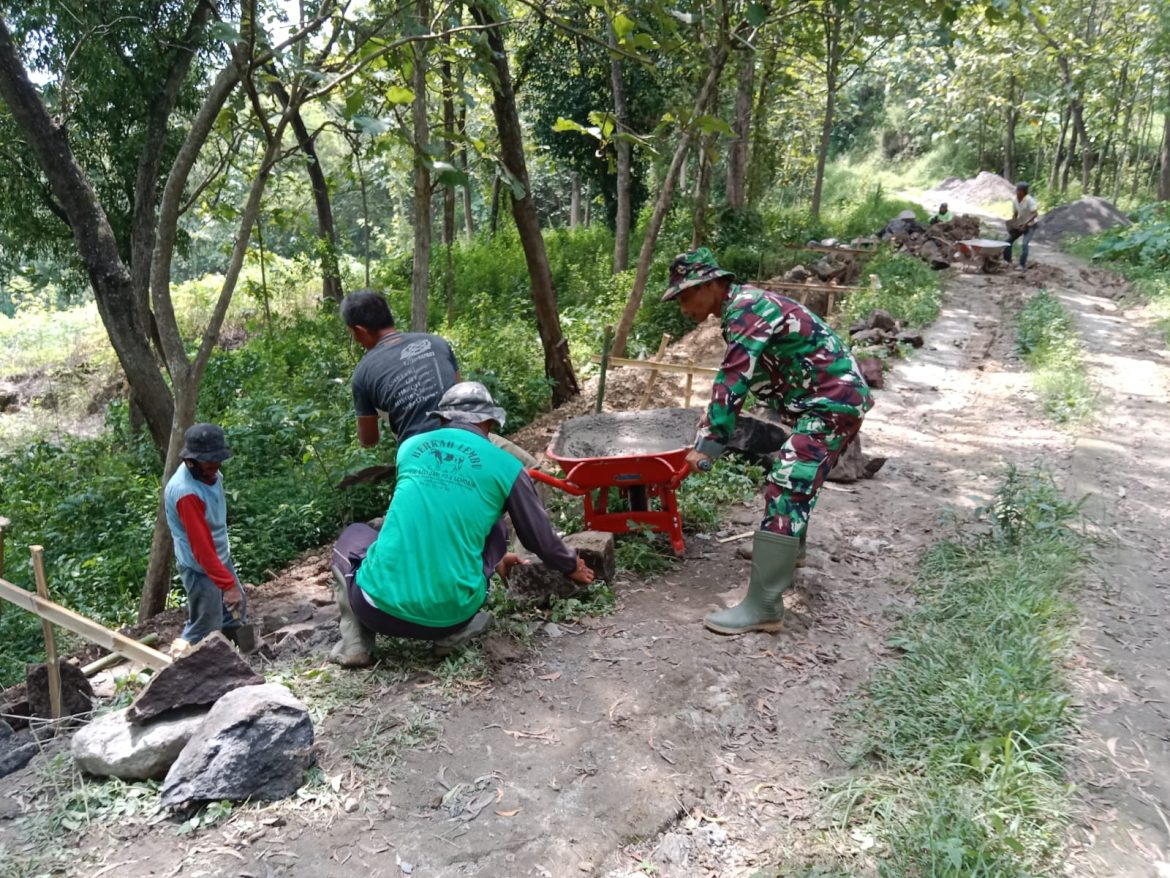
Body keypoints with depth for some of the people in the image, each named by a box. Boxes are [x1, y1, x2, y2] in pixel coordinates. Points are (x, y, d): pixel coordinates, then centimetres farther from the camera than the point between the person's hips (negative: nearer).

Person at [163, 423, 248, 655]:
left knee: (237, 609, 21)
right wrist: (228, 584, -29)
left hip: (221, 557, 9)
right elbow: (202, 547, -31)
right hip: (201, 569, -9)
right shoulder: (186, 493, -33)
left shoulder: (208, 473, -6)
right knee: (204, 631, 1)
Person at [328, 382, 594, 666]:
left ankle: (355, 641, 11)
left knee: (354, 534, 33)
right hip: (449, 615, -1)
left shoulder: (410, 446, 12)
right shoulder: (506, 467, 2)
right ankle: (457, 629, 10)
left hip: (378, 607, 1)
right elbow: (541, 538, 15)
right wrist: (572, 566, 39)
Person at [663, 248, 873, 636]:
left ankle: (763, 606, -16)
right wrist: (712, 418, 25)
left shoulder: (745, 310, -18)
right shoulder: (742, 305, 13)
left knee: (785, 491, -17)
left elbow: (733, 381, -24)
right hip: (826, 397, 11)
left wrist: (707, 443, -22)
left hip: (834, 401, -11)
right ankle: (788, 549, 50)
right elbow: (738, 375, 22)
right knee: (797, 475, 28)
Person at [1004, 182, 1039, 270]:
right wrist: (1012, 224, -7)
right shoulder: (1014, 200, -5)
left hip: (1030, 225, -7)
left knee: (1024, 244, -18)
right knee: (1009, 240, 3)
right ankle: (1007, 260, 16)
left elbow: (1035, 214, -26)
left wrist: (1025, 224, -31)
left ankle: (1022, 265, -13)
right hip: (1019, 224, 7)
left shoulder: (1029, 200, -25)